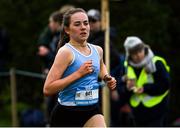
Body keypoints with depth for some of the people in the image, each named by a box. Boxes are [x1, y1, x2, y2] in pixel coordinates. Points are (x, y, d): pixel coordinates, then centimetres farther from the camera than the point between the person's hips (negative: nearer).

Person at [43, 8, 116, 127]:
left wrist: (106, 77, 12)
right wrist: (78, 73, -23)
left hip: (92, 111, 5)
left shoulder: (97, 50, 7)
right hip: (67, 113, -4)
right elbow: (48, 89, -21)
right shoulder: (66, 52, -13)